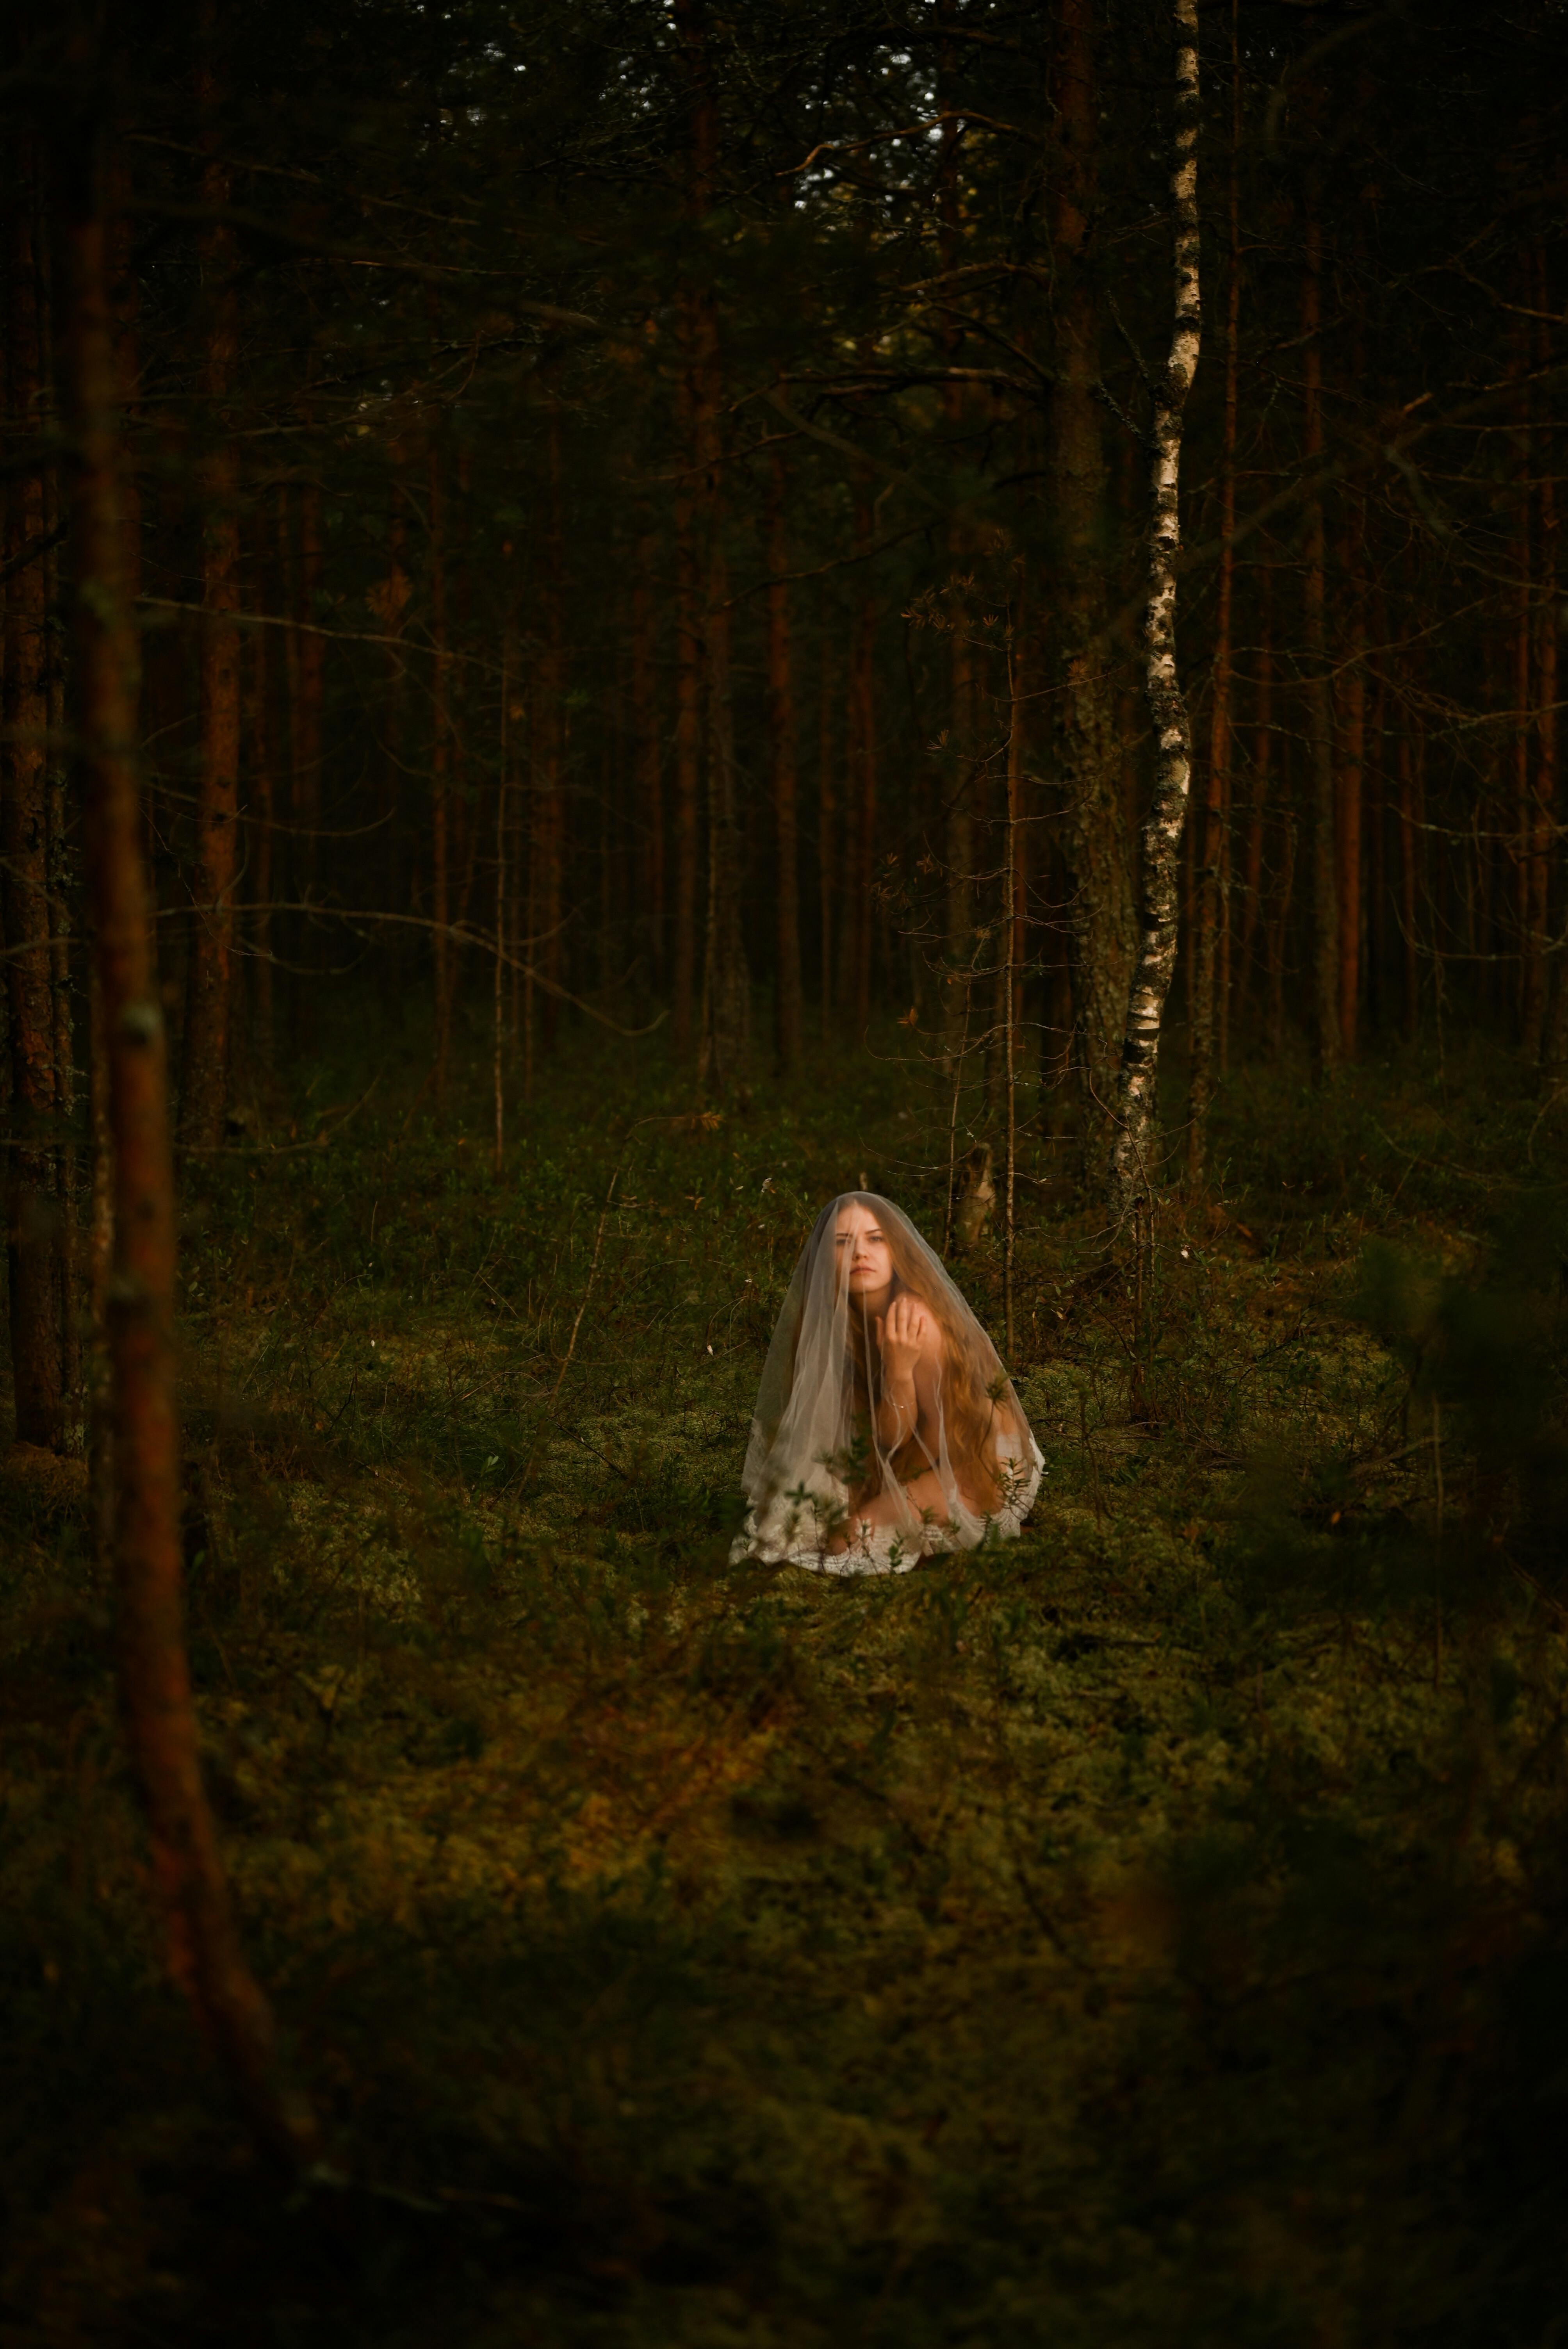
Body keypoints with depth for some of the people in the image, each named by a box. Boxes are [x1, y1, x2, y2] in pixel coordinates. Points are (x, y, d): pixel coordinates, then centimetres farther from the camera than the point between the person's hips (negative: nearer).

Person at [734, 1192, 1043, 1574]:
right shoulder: (847, 1323, -6)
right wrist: (898, 1373, -30)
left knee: (853, 1537, -20)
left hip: (985, 1467, -7)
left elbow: (943, 1435, -18)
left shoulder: (917, 1319, -28)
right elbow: (893, 1440, -14)